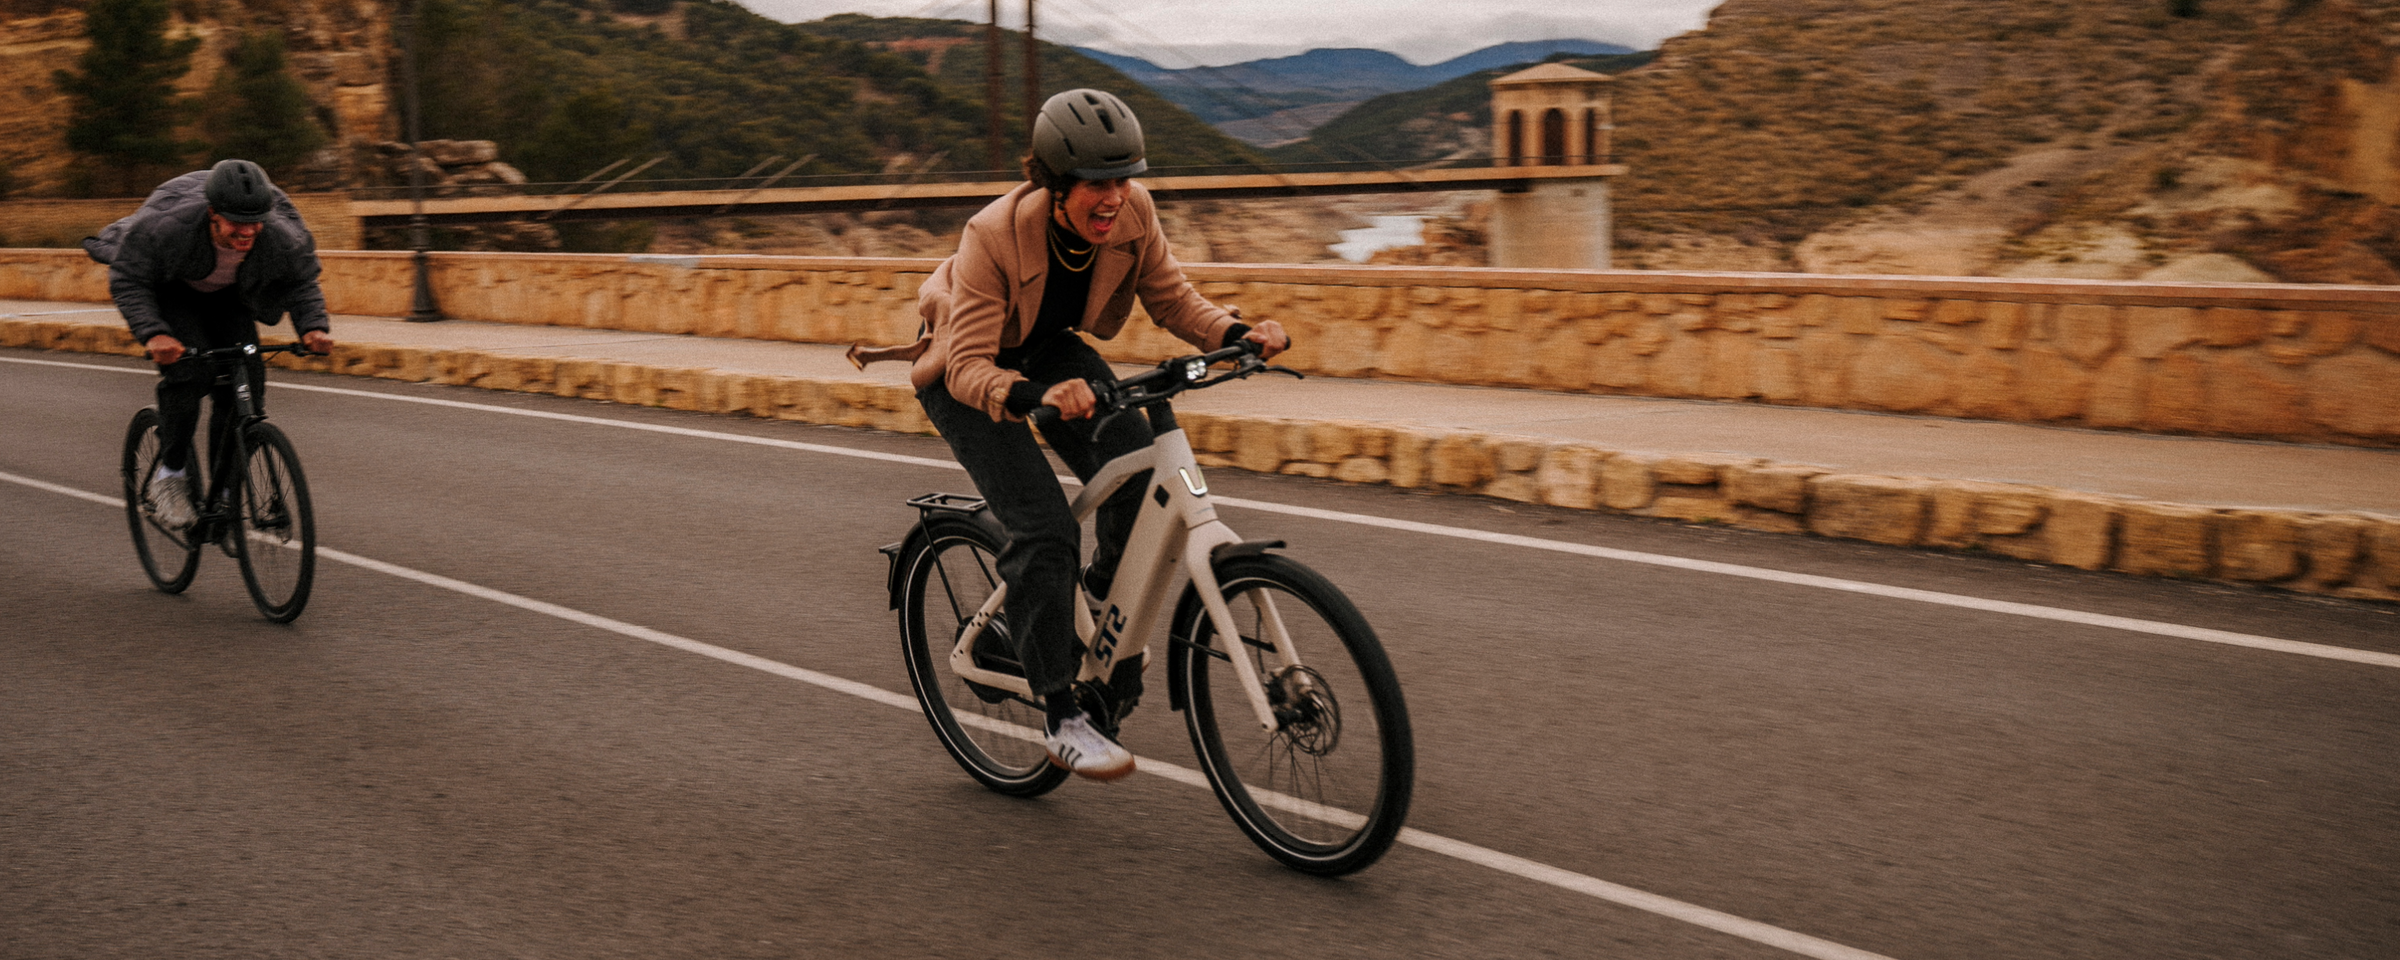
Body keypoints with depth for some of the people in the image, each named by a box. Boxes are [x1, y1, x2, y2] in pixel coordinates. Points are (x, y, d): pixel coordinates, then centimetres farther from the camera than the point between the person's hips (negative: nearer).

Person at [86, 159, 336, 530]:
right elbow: (128, 281, -27)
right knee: (188, 368, -26)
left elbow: (301, 283, -11)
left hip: (227, 295, 3)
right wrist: (153, 333, -42)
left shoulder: (282, 237, -31)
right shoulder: (166, 226, -38)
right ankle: (171, 473, -8)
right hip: (170, 290, -3)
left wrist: (313, 326, -29)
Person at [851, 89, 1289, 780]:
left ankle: (1104, 602, 11)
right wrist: (1036, 396, -57)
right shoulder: (994, 235, -35)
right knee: (1044, 528, -19)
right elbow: (971, 367, -38)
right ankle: (1062, 717, -9)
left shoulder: (1132, 212, -22)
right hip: (966, 370, -5)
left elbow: (1172, 299, -10)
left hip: (1048, 349, 5)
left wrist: (1239, 333, -29)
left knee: (1137, 468, -18)